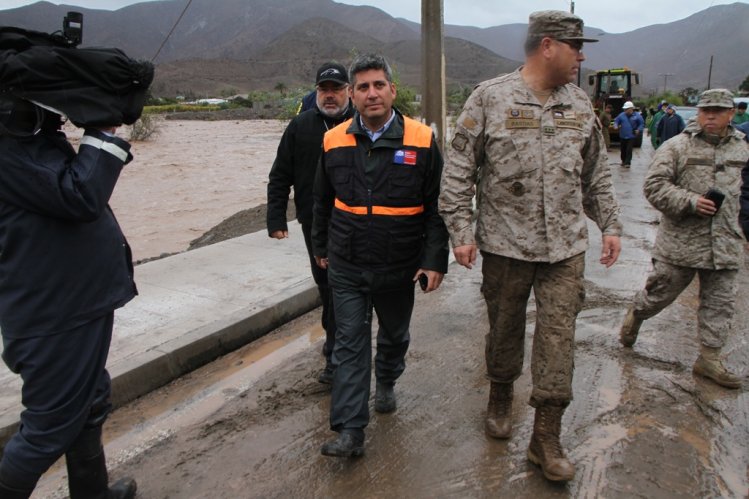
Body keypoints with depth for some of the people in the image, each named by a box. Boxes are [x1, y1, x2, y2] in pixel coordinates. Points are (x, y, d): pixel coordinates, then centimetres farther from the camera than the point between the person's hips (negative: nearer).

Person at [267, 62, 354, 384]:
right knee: (324, 284, 18)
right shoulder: (301, 126, 3)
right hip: (313, 223, 4)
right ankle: (335, 337, 39)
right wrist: (276, 218, -1)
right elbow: (280, 176, 5)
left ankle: (336, 355, 8)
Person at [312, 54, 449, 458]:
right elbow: (322, 202, 12)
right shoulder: (335, 141, -1)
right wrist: (321, 247, 17)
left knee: (394, 335, 20)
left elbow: (436, 208, -5)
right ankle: (350, 431, 6)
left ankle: (386, 384, 49)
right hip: (347, 266, 1)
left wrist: (434, 260, -10)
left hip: (398, 267, 0)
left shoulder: (422, 141, -8)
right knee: (349, 344, 0)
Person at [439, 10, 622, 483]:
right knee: (505, 328, 13)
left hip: (566, 246, 3)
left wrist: (610, 225, 14)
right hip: (505, 242, -3)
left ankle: (546, 437, 16)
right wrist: (461, 232, -10)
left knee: (559, 336, 2)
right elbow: (459, 169, -6)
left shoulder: (580, 104, 9)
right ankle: (501, 397, 41)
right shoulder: (490, 97, -5)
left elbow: (597, 173, 18)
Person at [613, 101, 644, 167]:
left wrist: (639, 130, -12)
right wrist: (616, 126, -11)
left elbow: (642, 124, 4)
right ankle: (623, 161, 30)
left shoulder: (637, 116, -4)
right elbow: (616, 121, 10)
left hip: (631, 136, -3)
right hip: (622, 136, 3)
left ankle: (627, 163, -8)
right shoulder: (622, 115, 0)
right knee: (623, 149, 13)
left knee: (629, 150, -10)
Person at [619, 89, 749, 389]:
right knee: (661, 291, 7)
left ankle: (709, 358, 17)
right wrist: (690, 201, -22)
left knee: (720, 302, 7)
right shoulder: (677, 147, -6)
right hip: (680, 242, -4)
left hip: (724, 244, 5)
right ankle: (635, 314, 37)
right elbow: (654, 186, -12)